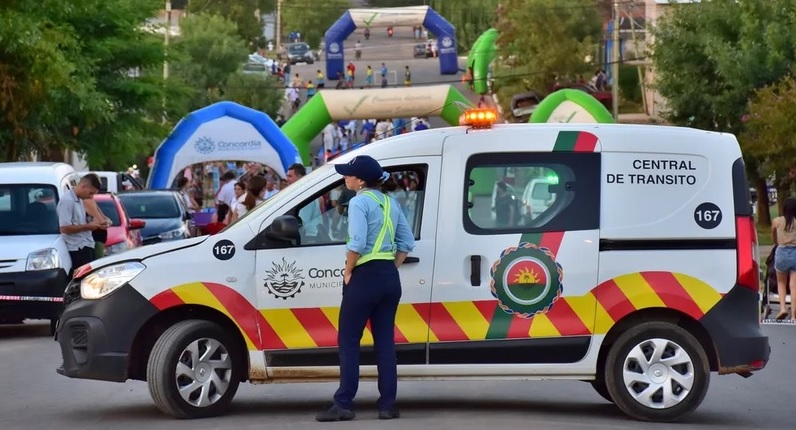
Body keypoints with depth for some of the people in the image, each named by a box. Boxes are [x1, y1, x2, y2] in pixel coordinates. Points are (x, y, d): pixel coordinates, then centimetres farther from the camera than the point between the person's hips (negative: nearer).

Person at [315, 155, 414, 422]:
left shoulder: (359, 202, -11)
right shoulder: (390, 202, 13)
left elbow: (357, 243, -21)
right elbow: (407, 242, 14)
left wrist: (348, 272, -9)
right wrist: (391, 268, 14)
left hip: (365, 277, -7)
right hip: (390, 277, 7)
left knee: (348, 341, 0)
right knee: (385, 341, 8)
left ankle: (344, 405, -2)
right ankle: (388, 405, 7)